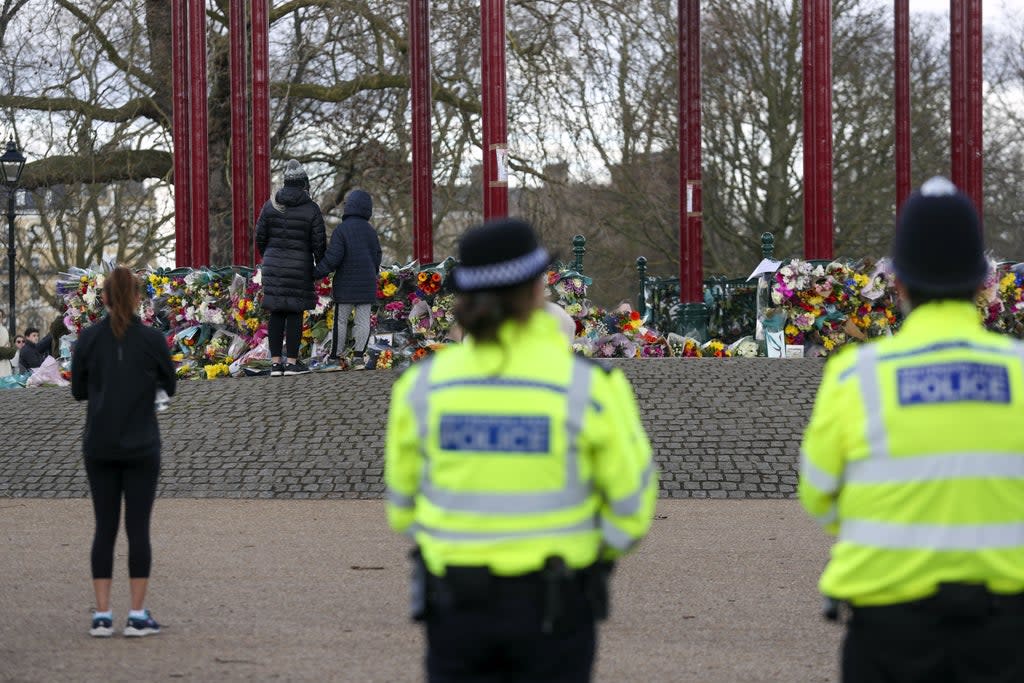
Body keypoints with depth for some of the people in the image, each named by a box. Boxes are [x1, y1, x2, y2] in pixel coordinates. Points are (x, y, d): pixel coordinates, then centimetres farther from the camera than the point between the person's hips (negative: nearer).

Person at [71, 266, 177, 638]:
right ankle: (138, 615, 2)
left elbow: (78, 390, 6)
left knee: (105, 528, 7)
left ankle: (102, 614, 4)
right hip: (141, 447, -2)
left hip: (99, 446, 2)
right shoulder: (152, 339, -6)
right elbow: (169, 387, 6)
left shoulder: (88, 338, -2)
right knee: (138, 528, 3)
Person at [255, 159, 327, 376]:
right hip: (300, 268, -3)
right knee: (295, 313, 1)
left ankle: (276, 362, 6)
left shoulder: (271, 205, 0)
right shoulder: (311, 209, -8)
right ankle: (292, 362, 1)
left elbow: (260, 236, 4)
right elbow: (319, 242, -7)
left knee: (276, 313, 6)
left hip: (274, 266, 3)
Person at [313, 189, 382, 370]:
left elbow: (333, 258, -17)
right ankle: (359, 356, 0)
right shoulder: (371, 232, 8)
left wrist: (317, 273, -9)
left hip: (346, 284, -4)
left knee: (340, 321, 2)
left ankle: (334, 358, 6)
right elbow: (377, 258, 14)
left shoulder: (341, 230, -11)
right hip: (367, 284, 4)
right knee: (363, 320, 5)